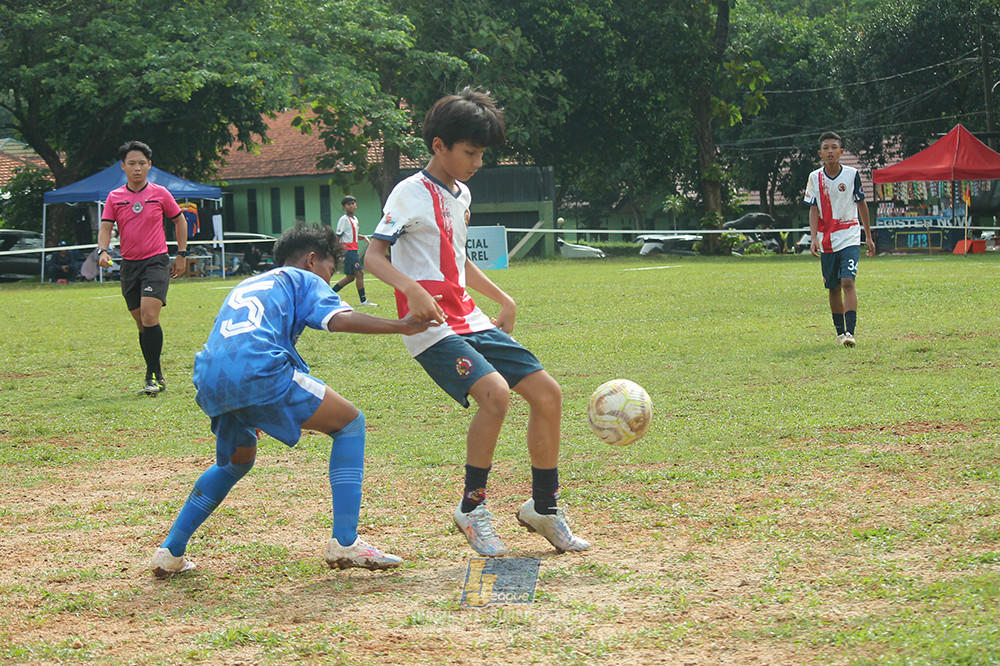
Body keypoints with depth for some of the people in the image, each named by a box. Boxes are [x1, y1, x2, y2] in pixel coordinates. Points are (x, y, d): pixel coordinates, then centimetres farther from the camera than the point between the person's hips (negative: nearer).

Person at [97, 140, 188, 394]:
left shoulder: (160, 193, 1)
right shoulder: (114, 197, 6)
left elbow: (180, 221, 12)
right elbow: (106, 227, 1)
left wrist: (181, 255, 8)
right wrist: (103, 251, -19)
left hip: (156, 261, -3)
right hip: (129, 265, 4)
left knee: (149, 315, -19)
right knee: (141, 324, 6)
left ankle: (152, 378, -15)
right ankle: (158, 377, 17)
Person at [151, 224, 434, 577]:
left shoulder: (245, 286, 39)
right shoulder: (302, 279, 19)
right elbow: (339, 319, -1)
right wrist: (402, 325, -1)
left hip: (209, 382, 7)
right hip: (258, 370, -7)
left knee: (236, 462, 34)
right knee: (350, 423, 6)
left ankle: (171, 552, 28)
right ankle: (345, 544, -6)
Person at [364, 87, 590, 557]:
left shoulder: (461, 194, 17)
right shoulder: (412, 193, -8)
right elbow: (373, 256, -17)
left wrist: (505, 301, 31)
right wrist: (413, 290, -33)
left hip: (470, 321, 9)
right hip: (431, 327, -9)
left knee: (546, 392, 1)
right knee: (494, 392, -28)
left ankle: (543, 507, 16)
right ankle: (472, 507, -10)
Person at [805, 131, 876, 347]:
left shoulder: (852, 174, -1)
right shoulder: (815, 177, 1)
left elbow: (862, 204, 8)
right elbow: (814, 210, 0)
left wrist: (869, 236, 10)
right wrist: (814, 238, -13)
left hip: (850, 238, -2)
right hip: (827, 241, 2)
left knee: (848, 281, -17)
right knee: (833, 287, 8)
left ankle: (850, 332, -22)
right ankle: (840, 331, 22)